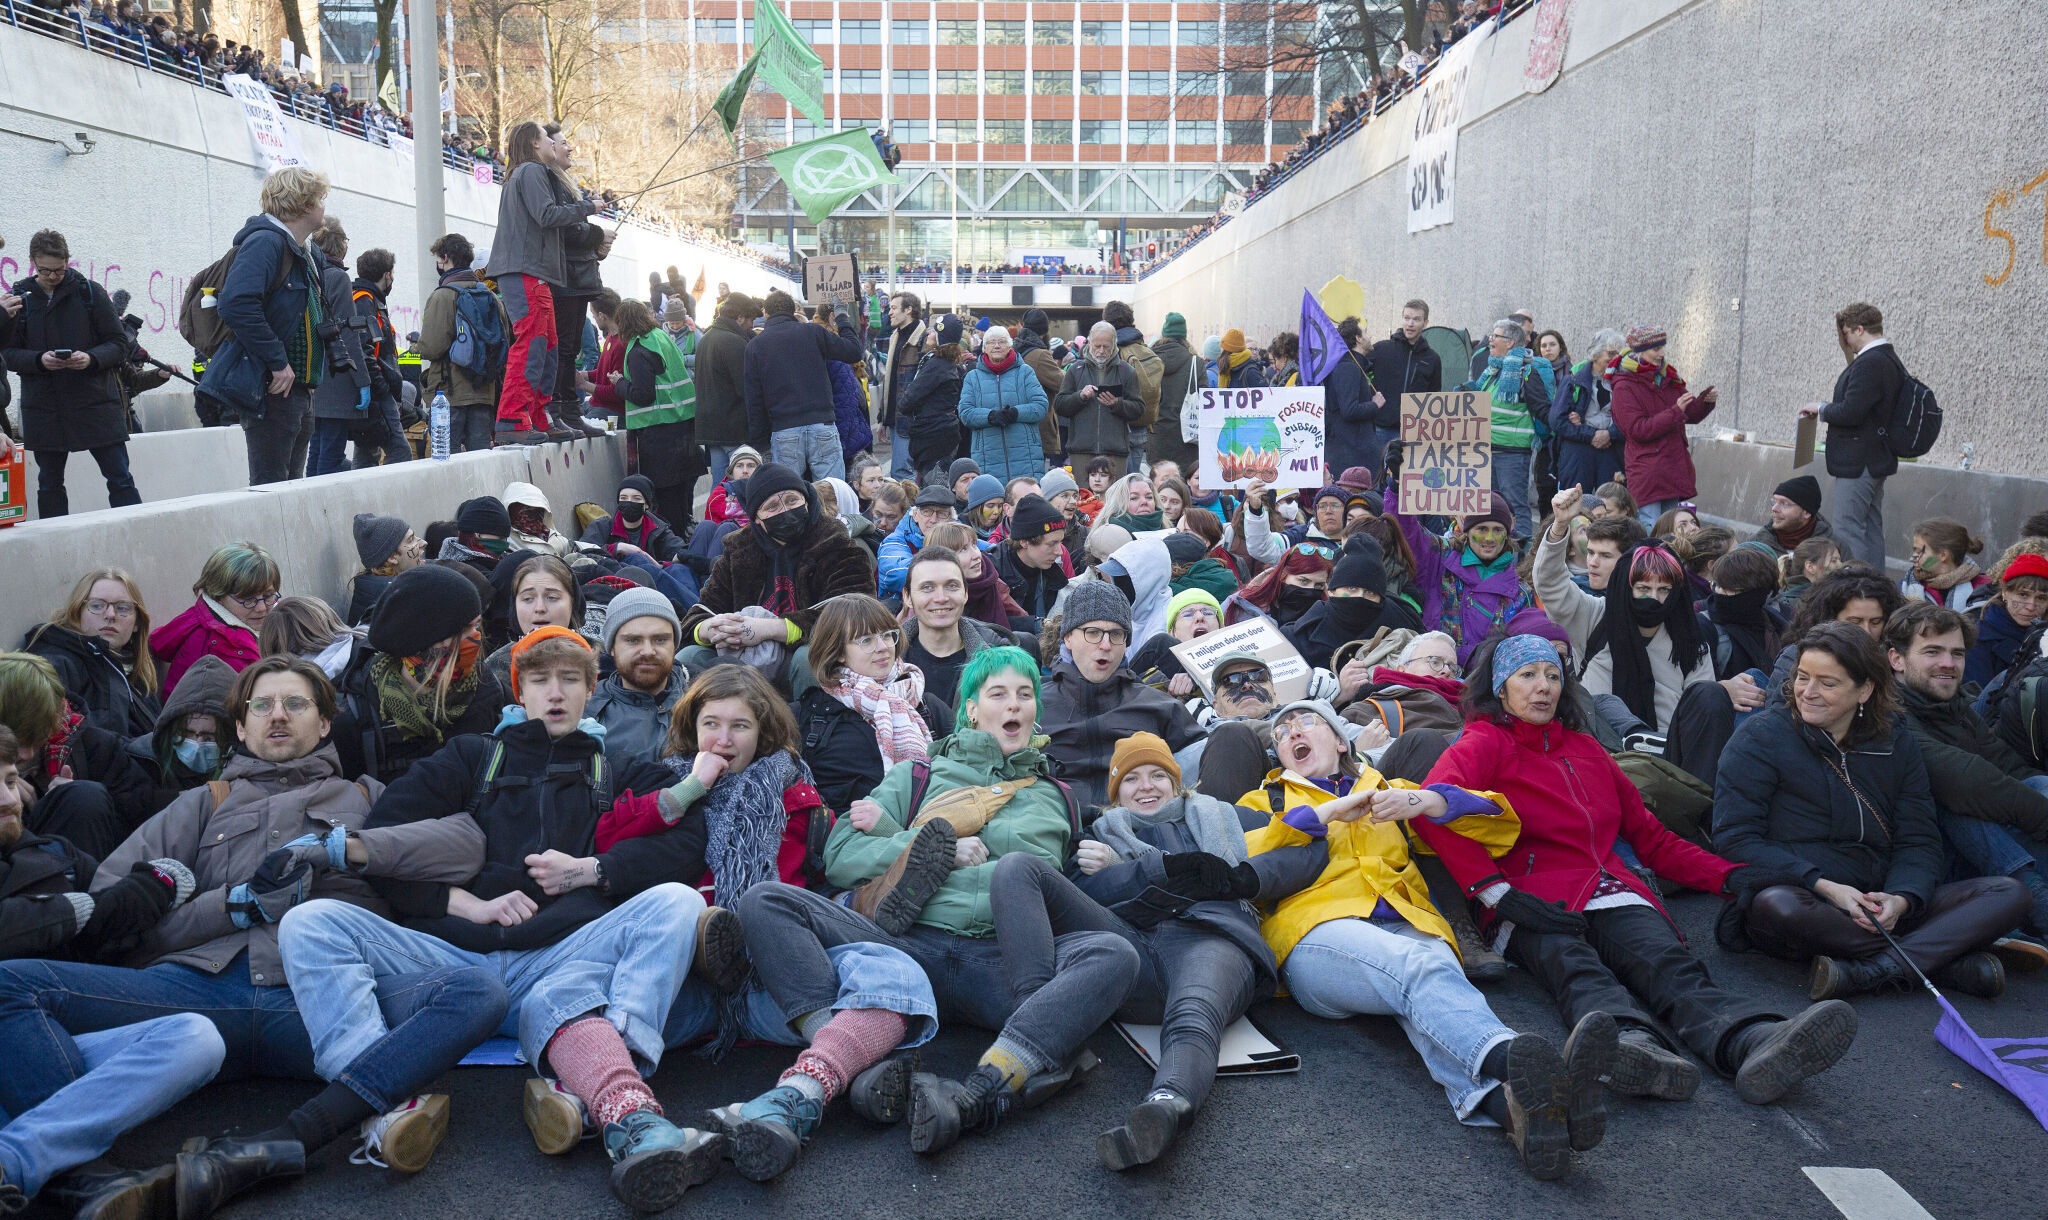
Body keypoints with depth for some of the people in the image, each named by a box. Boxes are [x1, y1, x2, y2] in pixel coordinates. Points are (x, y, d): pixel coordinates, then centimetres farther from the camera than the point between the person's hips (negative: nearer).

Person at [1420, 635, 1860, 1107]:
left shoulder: (1584, 748, 32)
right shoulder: (1485, 744, 12)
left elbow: (1650, 836, 35)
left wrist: (1728, 876, 19)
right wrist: (1499, 894, -17)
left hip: (1613, 894, 4)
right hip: (1537, 908, -4)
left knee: (1669, 963, -30)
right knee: (1575, 969, -38)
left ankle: (1756, 1043, -59)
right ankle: (1631, 1042, -69)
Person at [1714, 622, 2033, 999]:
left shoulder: (1896, 743, 14)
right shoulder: (1762, 735, 1)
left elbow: (1918, 841, 9)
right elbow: (1735, 838, -8)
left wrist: (1900, 899, -14)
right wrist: (1825, 888, -18)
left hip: (1876, 909, 4)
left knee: (2010, 893, -13)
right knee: (1775, 906, -39)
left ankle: (1869, 970, -32)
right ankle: (1945, 962, -26)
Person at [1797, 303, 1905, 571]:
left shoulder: (1870, 363, -19)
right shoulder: (1890, 359, 13)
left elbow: (1850, 412, -23)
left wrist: (1820, 408, -7)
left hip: (1857, 462, -10)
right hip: (1877, 459, 11)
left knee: (1847, 531, -7)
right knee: (1871, 529, 15)